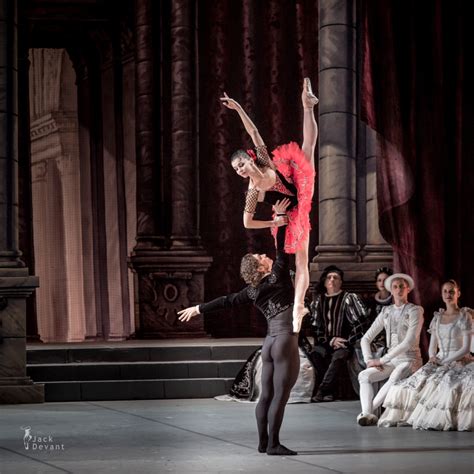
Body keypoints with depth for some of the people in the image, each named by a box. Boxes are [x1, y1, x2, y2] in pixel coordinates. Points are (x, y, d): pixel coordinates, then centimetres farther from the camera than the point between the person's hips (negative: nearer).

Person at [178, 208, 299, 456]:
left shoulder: (252, 291, 8)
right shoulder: (277, 277, -8)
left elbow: (226, 301, 14)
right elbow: (282, 248, -10)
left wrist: (198, 309, 25)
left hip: (270, 341, 8)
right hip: (285, 340, -8)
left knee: (266, 394, 11)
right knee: (280, 394, -7)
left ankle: (263, 442, 15)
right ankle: (273, 444, -8)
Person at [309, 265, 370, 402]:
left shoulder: (349, 298, 2)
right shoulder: (318, 301, 14)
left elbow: (361, 323, -6)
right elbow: (315, 326, 10)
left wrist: (348, 342, -11)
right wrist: (330, 341, -5)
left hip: (344, 344, -3)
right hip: (325, 343, 4)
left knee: (338, 357, -35)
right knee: (315, 354, -28)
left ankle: (322, 391, -37)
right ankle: (329, 392, -27)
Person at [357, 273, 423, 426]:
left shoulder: (415, 311, -4)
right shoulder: (386, 312, 12)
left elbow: (409, 342, -15)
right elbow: (366, 339, 13)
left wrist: (382, 360, -15)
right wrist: (368, 360, -6)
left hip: (410, 360, -5)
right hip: (391, 360, 5)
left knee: (395, 378, -37)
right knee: (364, 375, -22)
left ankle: (367, 412, -32)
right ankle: (367, 414, -38)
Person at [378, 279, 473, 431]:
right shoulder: (437, 318, 15)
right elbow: (432, 346, 15)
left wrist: (444, 361, -14)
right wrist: (433, 357, -9)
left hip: (459, 363, -5)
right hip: (439, 363, 5)